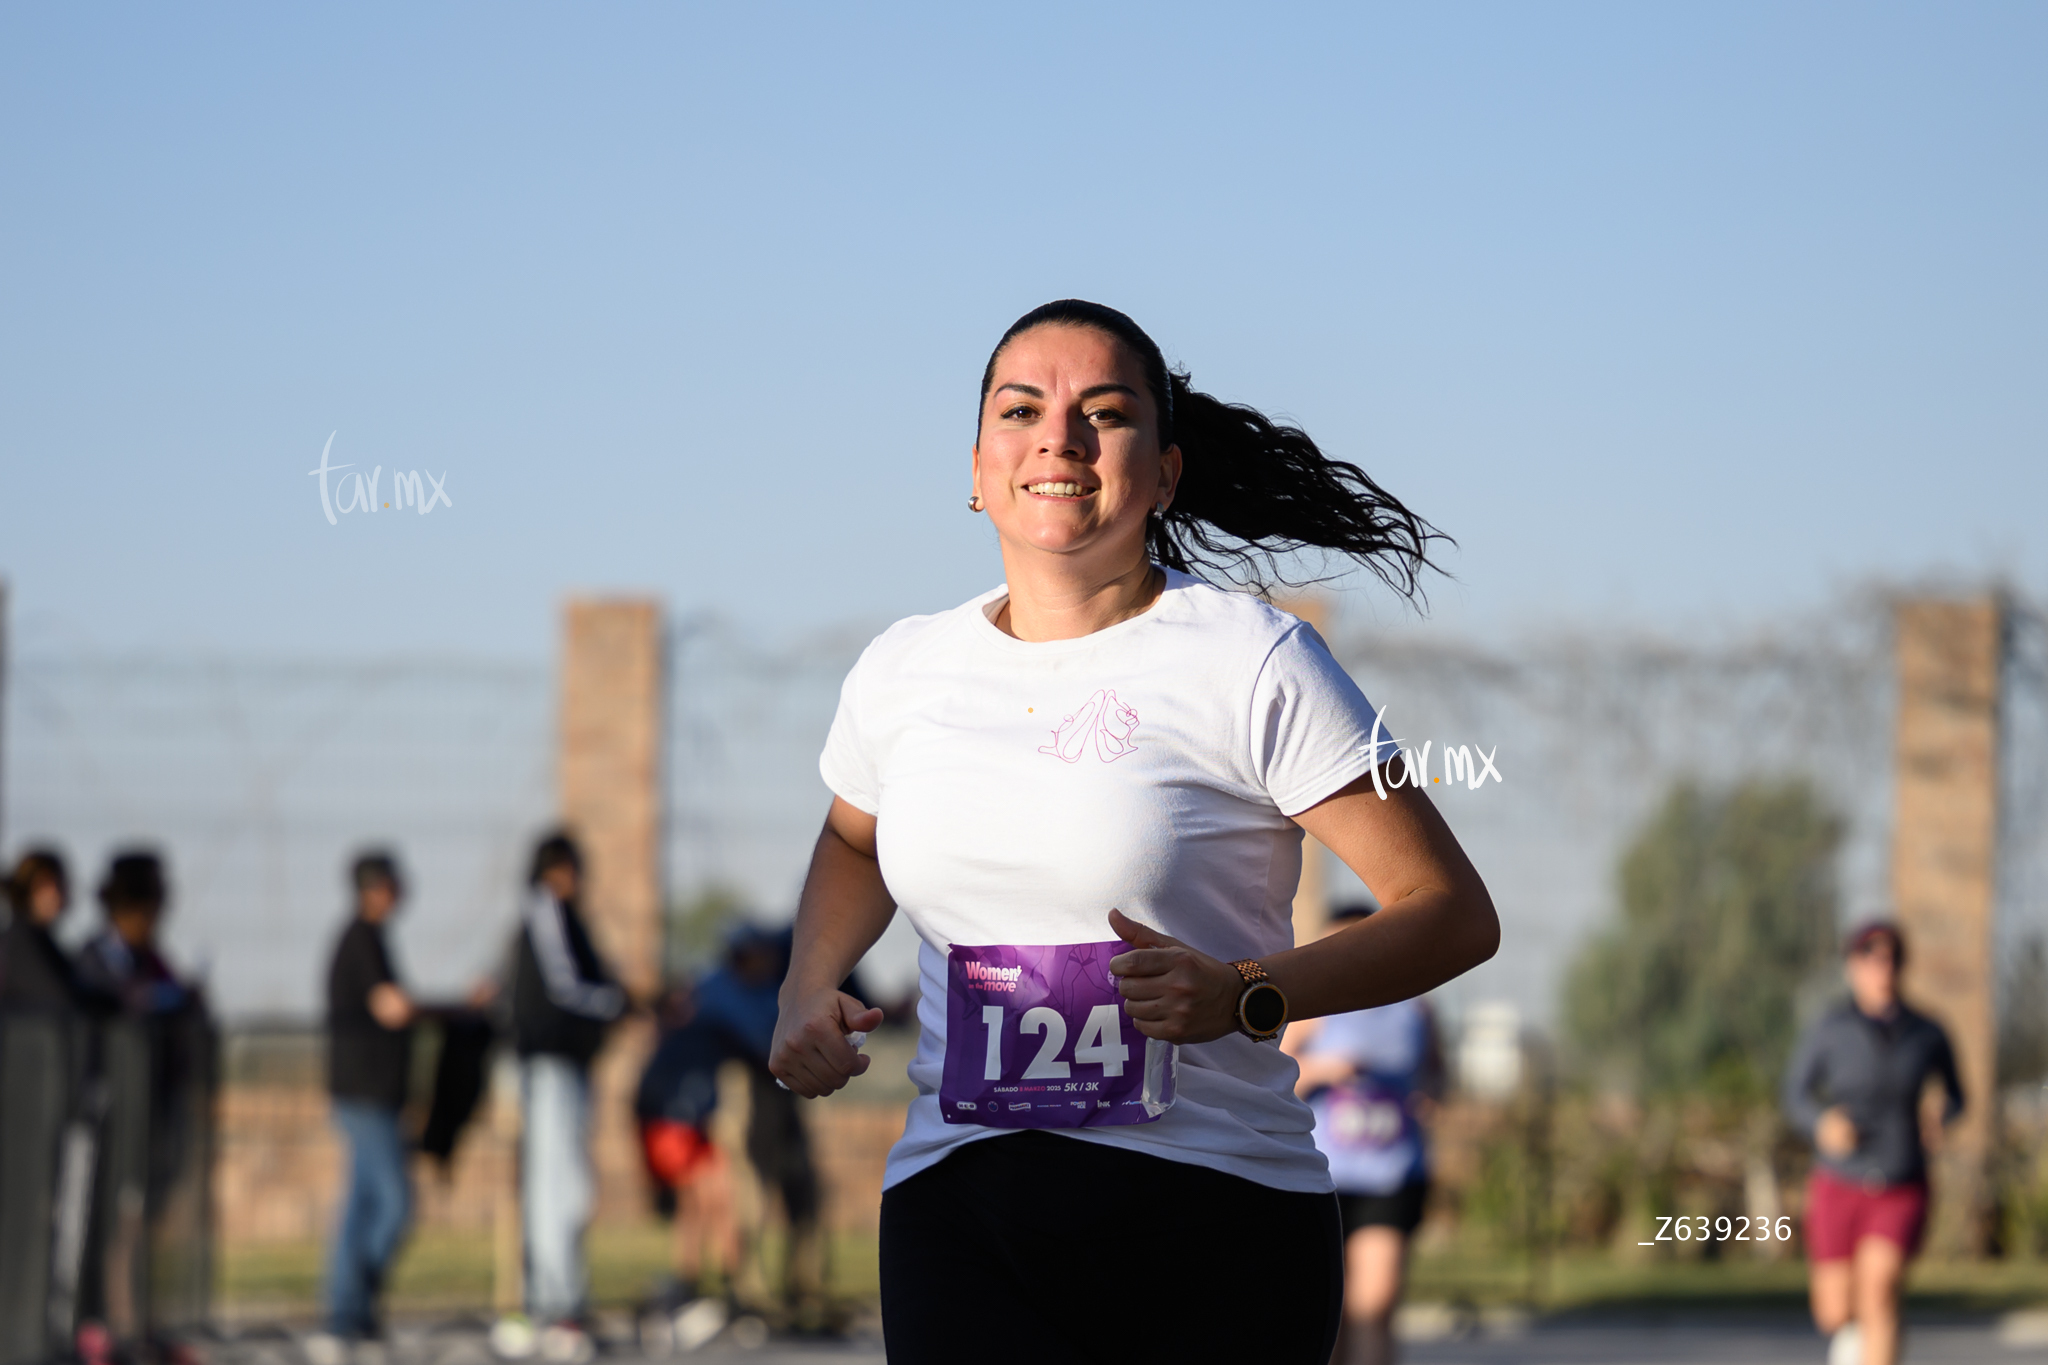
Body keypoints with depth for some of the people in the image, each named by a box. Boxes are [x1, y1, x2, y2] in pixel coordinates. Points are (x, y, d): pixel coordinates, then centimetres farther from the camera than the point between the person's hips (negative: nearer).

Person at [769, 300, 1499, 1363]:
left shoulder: (1254, 664, -3)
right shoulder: (902, 672, 12)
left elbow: (1455, 915, -4)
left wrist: (1245, 996, -18)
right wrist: (808, 991, 16)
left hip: (1212, 1216, -3)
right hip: (958, 1215, 3)